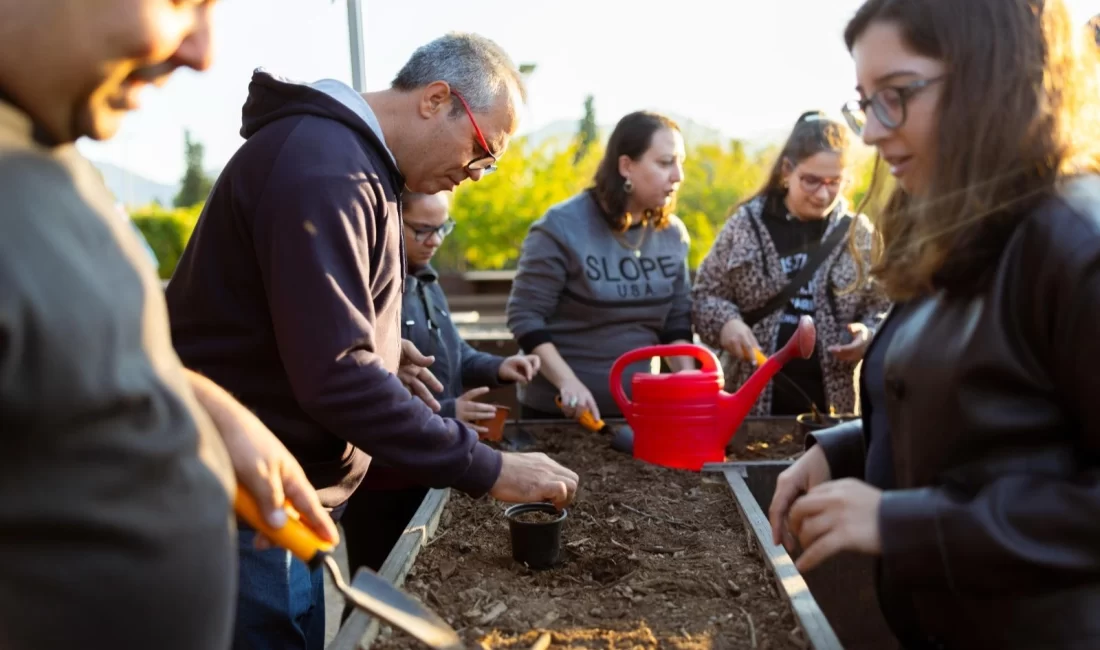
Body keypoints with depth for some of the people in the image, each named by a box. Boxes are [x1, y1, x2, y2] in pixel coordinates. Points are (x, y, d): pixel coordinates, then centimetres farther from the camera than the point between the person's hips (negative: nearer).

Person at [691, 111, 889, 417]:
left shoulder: (858, 233, 3)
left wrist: (868, 334, -11)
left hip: (832, 403, 1)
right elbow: (704, 293, 4)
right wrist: (726, 322, -15)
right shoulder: (746, 224, 0)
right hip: (752, 400, -1)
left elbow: (881, 308, 10)